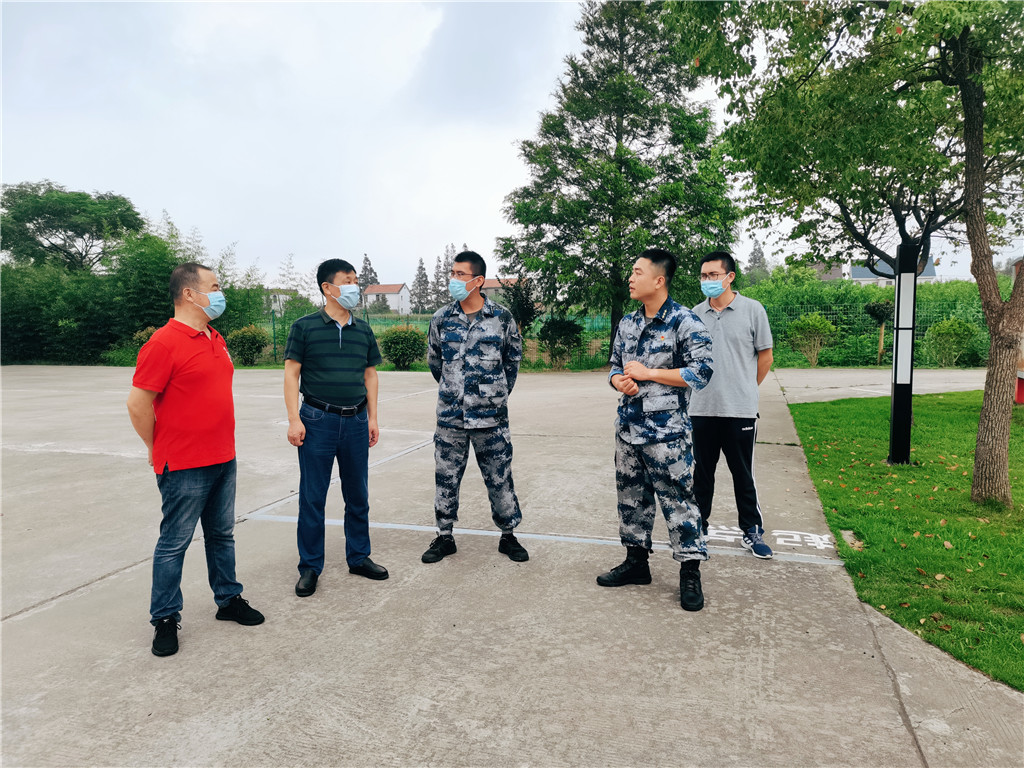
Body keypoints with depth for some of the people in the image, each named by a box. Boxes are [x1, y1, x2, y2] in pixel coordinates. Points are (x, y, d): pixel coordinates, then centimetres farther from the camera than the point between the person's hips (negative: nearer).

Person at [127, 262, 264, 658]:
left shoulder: (216, 339, 11)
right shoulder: (164, 343, -16)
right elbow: (138, 404, -15)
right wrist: (159, 449, -5)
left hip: (222, 460, 8)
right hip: (183, 466, -8)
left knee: (222, 535, 17)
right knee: (174, 543, 5)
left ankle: (228, 599, 31)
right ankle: (165, 618, 19)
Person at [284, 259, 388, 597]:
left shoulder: (363, 330, 9)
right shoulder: (305, 327, -3)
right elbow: (291, 373, -4)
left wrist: (372, 418, 9)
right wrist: (294, 419, -11)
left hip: (356, 422, 4)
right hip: (318, 420, -4)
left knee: (358, 495, 12)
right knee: (312, 497, 3)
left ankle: (359, 557, 27)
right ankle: (310, 567, 16)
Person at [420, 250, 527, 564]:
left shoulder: (502, 317, -2)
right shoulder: (441, 318, 2)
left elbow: (513, 358, 11)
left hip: (491, 417, -2)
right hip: (450, 416, 2)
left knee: (500, 478, 7)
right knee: (446, 478, 9)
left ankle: (508, 536, 24)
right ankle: (445, 537, 26)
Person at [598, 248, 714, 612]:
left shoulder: (684, 322, -10)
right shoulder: (627, 323, 11)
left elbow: (701, 371, -15)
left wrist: (648, 373, -16)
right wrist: (619, 380, -5)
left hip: (666, 431, -7)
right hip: (627, 428, 7)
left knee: (677, 499, -2)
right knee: (631, 496, 15)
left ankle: (690, 572, 12)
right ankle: (636, 561, 30)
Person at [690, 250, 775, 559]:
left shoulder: (752, 310, -2)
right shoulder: (695, 314, 6)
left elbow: (765, 355, 4)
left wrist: (745, 390, 7)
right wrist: (703, 388, 11)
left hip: (740, 409, -3)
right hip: (702, 408, 3)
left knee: (743, 473, 7)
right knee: (702, 472, 12)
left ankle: (752, 531, 21)